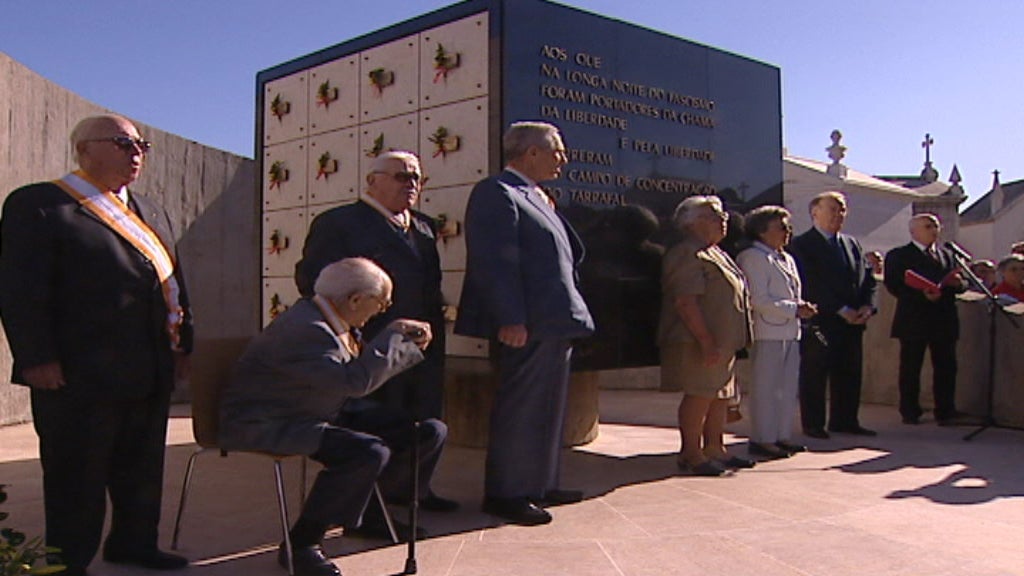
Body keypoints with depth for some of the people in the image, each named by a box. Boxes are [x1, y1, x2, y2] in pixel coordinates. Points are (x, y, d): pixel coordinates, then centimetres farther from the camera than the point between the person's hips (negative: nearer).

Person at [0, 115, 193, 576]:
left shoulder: (150, 213, 18)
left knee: (143, 468, 16)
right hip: (80, 374, -7)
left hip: (150, 372, 8)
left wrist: (182, 342, 13)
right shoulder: (38, 205, -5)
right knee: (76, 474, 3)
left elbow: (172, 284, 19)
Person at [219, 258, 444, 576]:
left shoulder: (328, 321, 5)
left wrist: (409, 343, 3)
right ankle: (301, 544, -16)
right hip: (268, 427, -10)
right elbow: (357, 380, -36)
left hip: (326, 414, 10)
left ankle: (371, 512, 20)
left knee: (430, 432, 0)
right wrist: (393, 334, -23)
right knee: (369, 452, -35)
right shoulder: (305, 329, -27)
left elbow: (366, 367, 17)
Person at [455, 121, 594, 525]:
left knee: (547, 407, 17)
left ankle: (539, 485, 29)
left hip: (555, 322, 11)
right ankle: (505, 494, 8)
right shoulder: (496, 193, -11)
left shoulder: (534, 198, 20)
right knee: (520, 408, -3)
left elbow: (567, 254, 25)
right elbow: (494, 262, -20)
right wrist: (511, 320, -25)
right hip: (529, 325, -11)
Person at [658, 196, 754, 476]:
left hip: (722, 342, 11)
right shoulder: (687, 254, -14)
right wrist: (707, 341, -25)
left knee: (721, 394, 14)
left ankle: (715, 448, 24)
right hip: (700, 344, -11)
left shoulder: (713, 253, 20)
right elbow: (686, 302, -23)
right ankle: (691, 454, 1)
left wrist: (727, 342, 21)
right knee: (700, 394, -7)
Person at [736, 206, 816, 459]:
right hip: (767, 332, -9)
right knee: (765, 388, -4)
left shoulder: (787, 259, 20)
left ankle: (782, 436, 19)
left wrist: (803, 308, 4)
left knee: (789, 388, 11)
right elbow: (759, 300, -16)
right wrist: (794, 310, -15)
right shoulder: (753, 258, -9)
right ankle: (762, 440, 2)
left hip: (790, 331, 9)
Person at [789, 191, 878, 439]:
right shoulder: (802, 244, -6)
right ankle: (813, 424, 10)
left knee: (849, 374, 10)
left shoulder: (852, 243, 17)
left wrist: (867, 306, -4)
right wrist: (842, 310, -17)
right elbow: (811, 284, -14)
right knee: (814, 375, 0)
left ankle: (844, 421, 21)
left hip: (853, 322, 7)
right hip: (819, 322, -7)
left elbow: (868, 278, 15)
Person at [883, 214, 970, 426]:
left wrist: (958, 283, -7)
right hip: (913, 320, -5)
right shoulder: (898, 255, 1)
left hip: (944, 321, 5)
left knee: (946, 367, 3)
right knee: (910, 368, 1)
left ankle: (946, 412, 9)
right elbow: (893, 286, -9)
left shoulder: (948, 255, 21)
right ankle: (910, 412, 9)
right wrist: (921, 295, -21)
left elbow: (959, 284, 18)